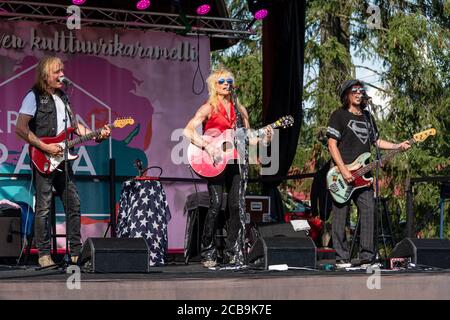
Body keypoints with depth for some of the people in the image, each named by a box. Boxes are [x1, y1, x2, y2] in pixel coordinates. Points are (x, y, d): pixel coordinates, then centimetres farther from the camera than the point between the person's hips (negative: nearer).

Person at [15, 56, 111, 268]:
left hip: (62, 158, 7)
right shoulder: (34, 97, -6)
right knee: (43, 208, -5)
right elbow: (20, 128, -13)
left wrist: (97, 135, 4)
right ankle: (44, 254, 1)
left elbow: (74, 125, 21)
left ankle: (76, 252, 12)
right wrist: (45, 147, -17)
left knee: (74, 205, 6)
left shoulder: (63, 97, 17)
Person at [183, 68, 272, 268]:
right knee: (216, 205, -12)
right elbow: (188, 131, -11)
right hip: (214, 162, -5)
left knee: (236, 206, 1)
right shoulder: (209, 108, -1)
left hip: (234, 161, 5)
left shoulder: (239, 110, 15)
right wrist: (207, 146, -21)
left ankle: (233, 254, 9)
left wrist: (264, 139, -1)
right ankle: (208, 254, -3)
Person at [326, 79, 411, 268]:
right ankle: (341, 259, 1)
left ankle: (367, 257, 2)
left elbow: (376, 141, 27)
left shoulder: (367, 117, 19)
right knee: (340, 217, -3)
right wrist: (343, 170, -16)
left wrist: (398, 146, 12)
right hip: (342, 174, -6)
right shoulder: (339, 116, -1)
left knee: (369, 212, -2)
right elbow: (332, 144, -7)